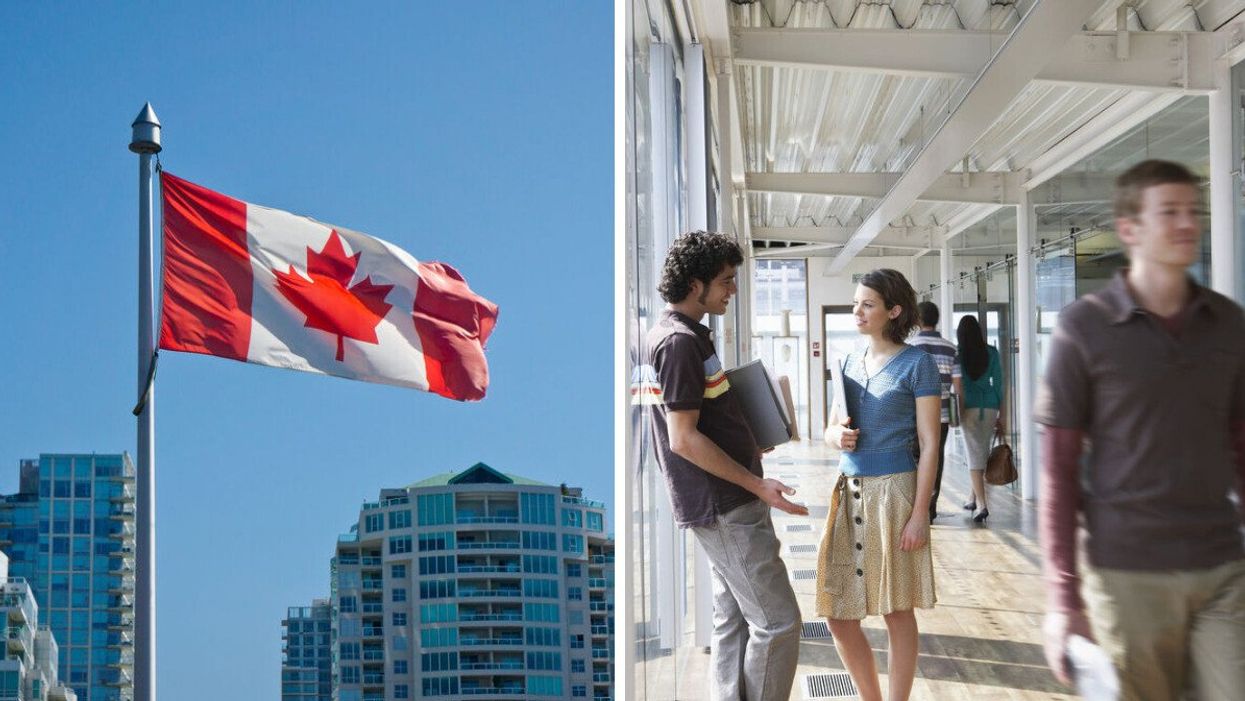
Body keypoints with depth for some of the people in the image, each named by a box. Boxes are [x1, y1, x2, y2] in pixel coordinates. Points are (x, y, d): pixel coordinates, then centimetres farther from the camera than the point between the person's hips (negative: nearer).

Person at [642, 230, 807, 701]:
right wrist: (757, 484, -20)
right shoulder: (680, 341, -18)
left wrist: (750, 449, 18)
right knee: (777, 621, -6)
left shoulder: (676, 334, 13)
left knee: (734, 620, 13)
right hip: (726, 507, -10)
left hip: (725, 504, 10)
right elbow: (684, 439, -21)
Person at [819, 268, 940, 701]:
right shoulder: (850, 362, 13)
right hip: (849, 491, 6)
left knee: (896, 611, 3)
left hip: (894, 491, -6)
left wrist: (920, 514, -14)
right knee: (840, 617, 6)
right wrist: (837, 436, -7)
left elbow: (929, 444, -8)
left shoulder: (916, 364, -4)